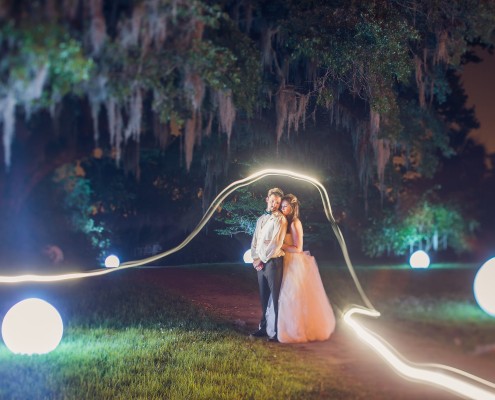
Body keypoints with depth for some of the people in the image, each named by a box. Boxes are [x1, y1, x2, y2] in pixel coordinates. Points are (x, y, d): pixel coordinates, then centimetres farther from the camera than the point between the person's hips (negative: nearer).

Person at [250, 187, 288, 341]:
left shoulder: (280, 219, -6)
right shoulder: (261, 219, 17)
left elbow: (276, 242, -14)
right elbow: (255, 241, 16)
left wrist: (263, 259, -10)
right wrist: (255, 259, 2)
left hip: (273, 262, -7)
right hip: (260, 263, 7)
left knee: (275, 298, -4)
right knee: (263, 298, 12)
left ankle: (277, 331, -1)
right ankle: (263, 328, 20)